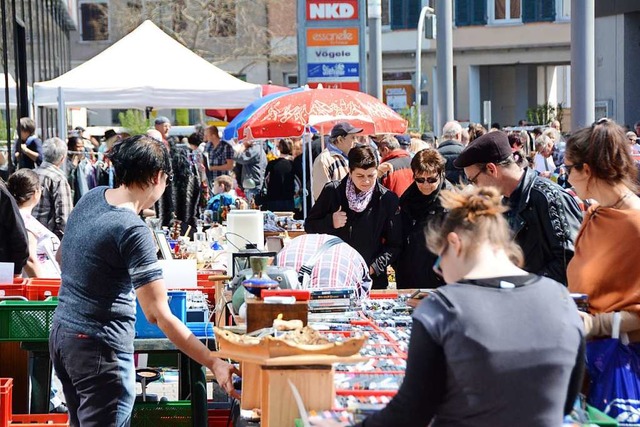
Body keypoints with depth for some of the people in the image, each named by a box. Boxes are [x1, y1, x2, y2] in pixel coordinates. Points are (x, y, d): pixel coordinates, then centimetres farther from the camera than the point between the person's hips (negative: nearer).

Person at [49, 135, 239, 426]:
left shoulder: (91, 198, 4)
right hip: (100, 347, -9)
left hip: (62, 331, 9)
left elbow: (62, 257, 20)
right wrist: (215, 364, -23)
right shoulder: (133, 231, -21)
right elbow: (158, 315, -24)